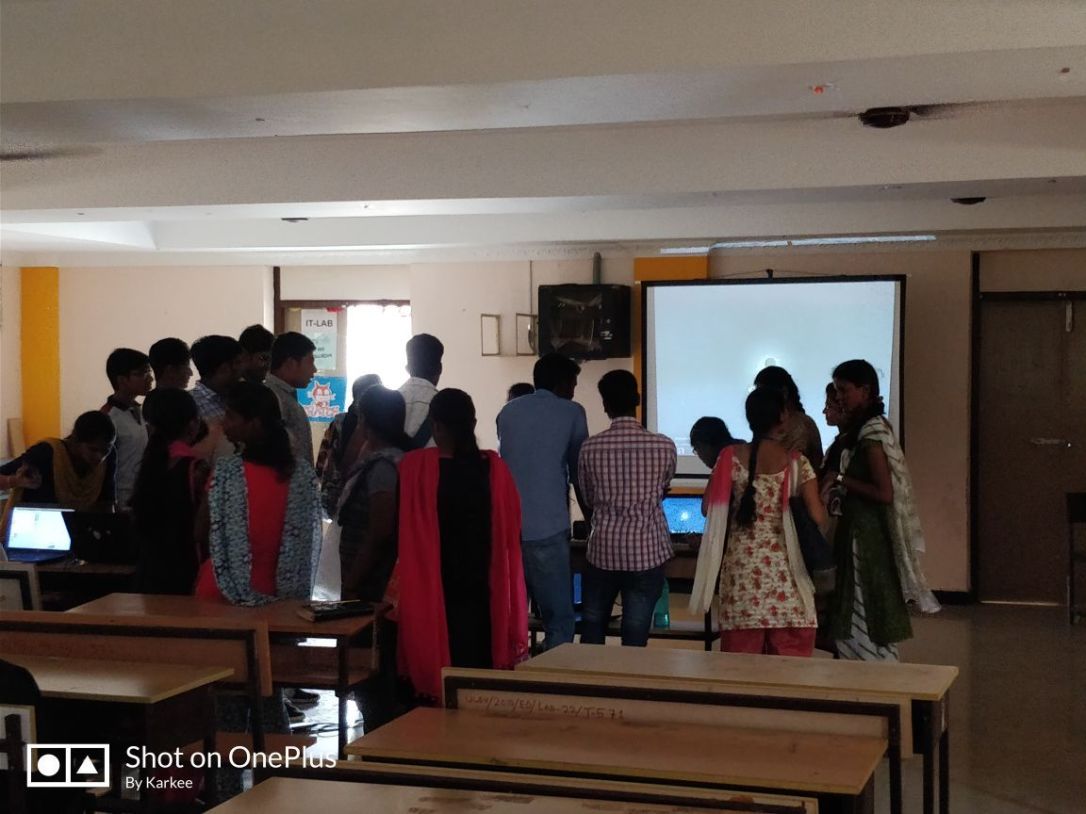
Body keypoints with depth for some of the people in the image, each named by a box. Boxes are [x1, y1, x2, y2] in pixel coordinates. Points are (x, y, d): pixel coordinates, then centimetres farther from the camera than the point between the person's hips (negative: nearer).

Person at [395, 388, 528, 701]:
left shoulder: (415, 467, -12)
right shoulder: (495, 468, -4)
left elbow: (402, 533, -4)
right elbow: (510, 536, 3)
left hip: (432, 594, -2)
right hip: (483, 593, 3)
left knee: (436, 669, 5)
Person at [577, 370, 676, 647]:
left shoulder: (590, 447, -6)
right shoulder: (664, 446, -7)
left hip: (603, 550, 1)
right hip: (646, 551, -1)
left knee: (592, 630, 16)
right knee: (635, 637, 4)